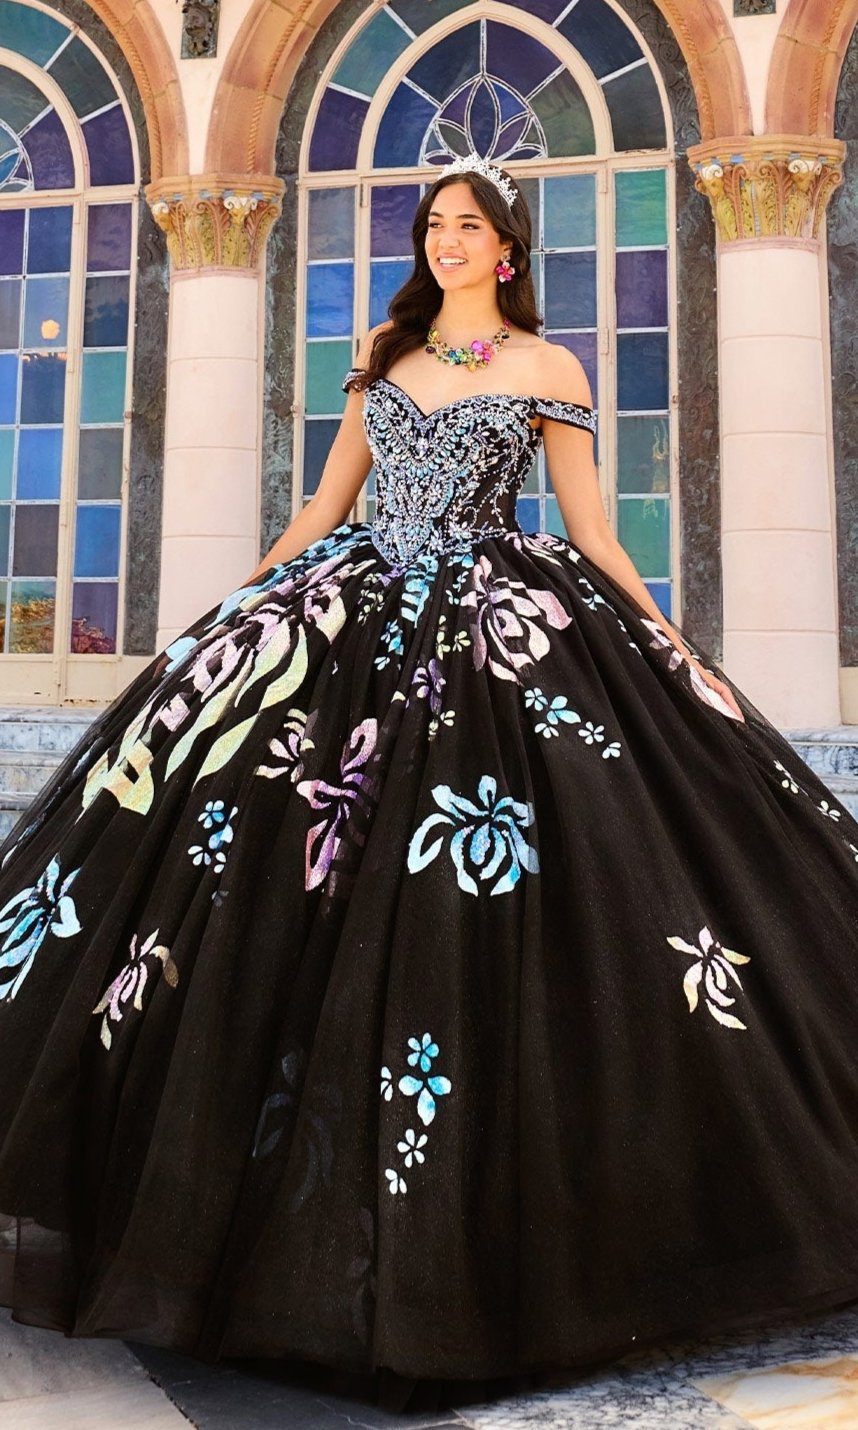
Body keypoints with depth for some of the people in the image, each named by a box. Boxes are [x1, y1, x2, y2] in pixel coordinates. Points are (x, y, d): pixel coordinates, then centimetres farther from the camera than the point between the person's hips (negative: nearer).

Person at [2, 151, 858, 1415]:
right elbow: (327, 503, 19)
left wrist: (670, 648, -2)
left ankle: (477, 1205, 8)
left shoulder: (547, 369, 6)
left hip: (501, 632, -3)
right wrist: (245, 599, 16)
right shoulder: (384, 353, 17)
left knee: (475, 904, -10)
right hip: (361, 614, 4)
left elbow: (593, 532, 5)